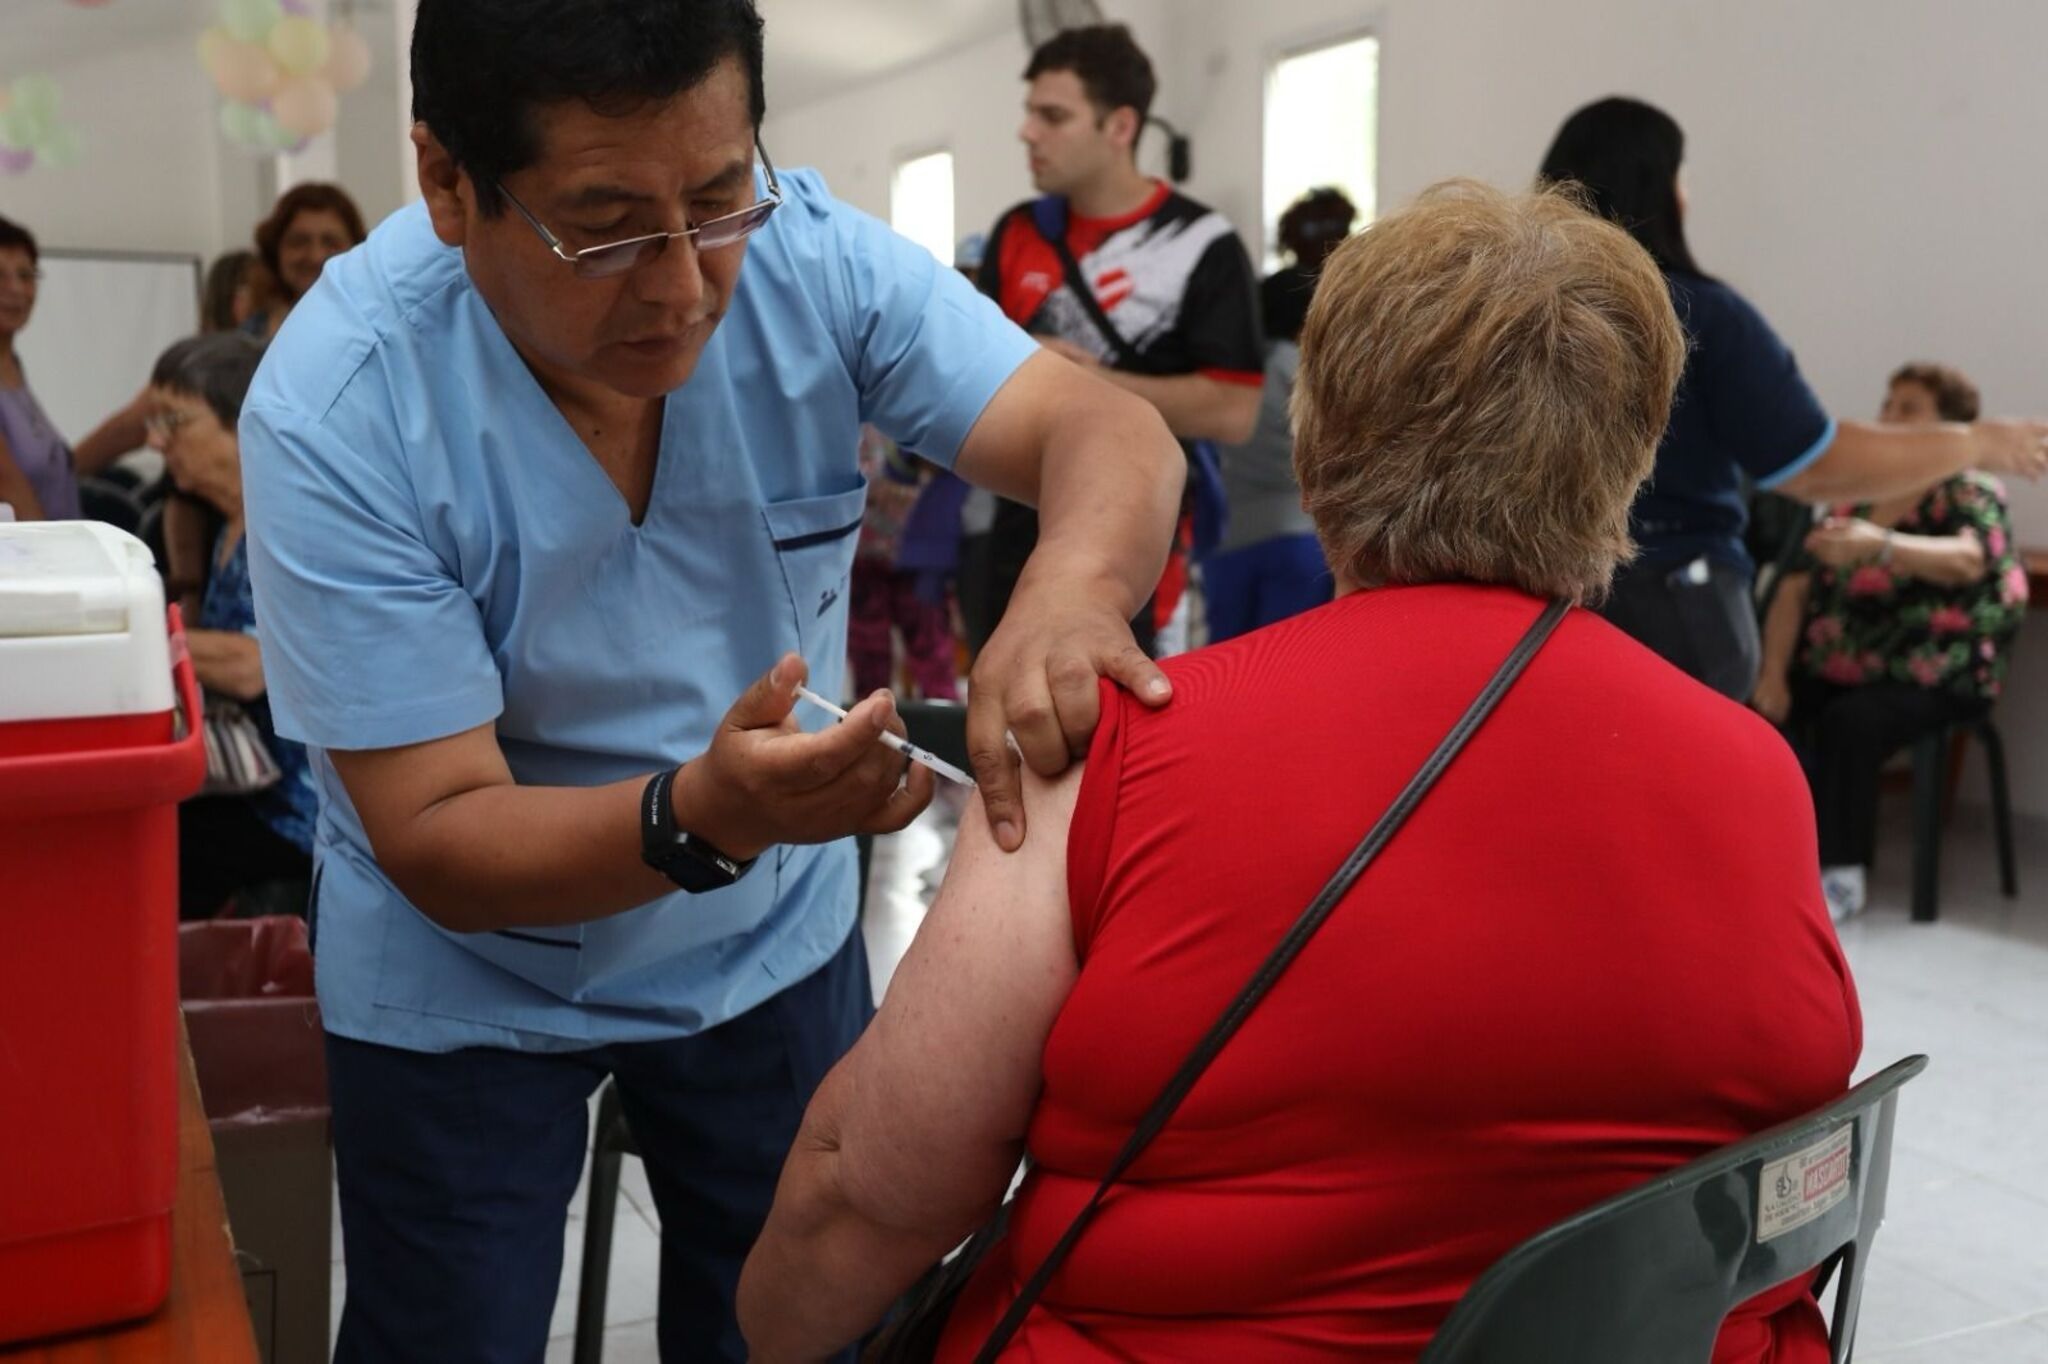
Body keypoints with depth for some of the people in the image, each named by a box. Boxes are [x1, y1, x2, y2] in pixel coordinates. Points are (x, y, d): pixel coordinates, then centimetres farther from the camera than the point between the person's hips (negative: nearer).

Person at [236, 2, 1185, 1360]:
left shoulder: (811, 258, -20)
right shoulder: (336, 410, -27)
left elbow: (1113, 435, -25)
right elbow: (439, 845, -26)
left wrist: (1064, 592, -48)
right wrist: (697, 818, -44)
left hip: (774, 933, 3)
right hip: (468, 979, -2)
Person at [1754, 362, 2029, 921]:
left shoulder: (1971, 493, -3)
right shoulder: (1855, 497, 13)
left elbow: (1968, 558, -27)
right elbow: (1797, 588, 6)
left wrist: (1879, 545, -47)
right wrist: (1773, 673, -10)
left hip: (1934, 679, -5)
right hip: (1837, 667, 5)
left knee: (1847, 722, -32)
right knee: (1762, 711, -22)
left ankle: (1842, 873, -21)